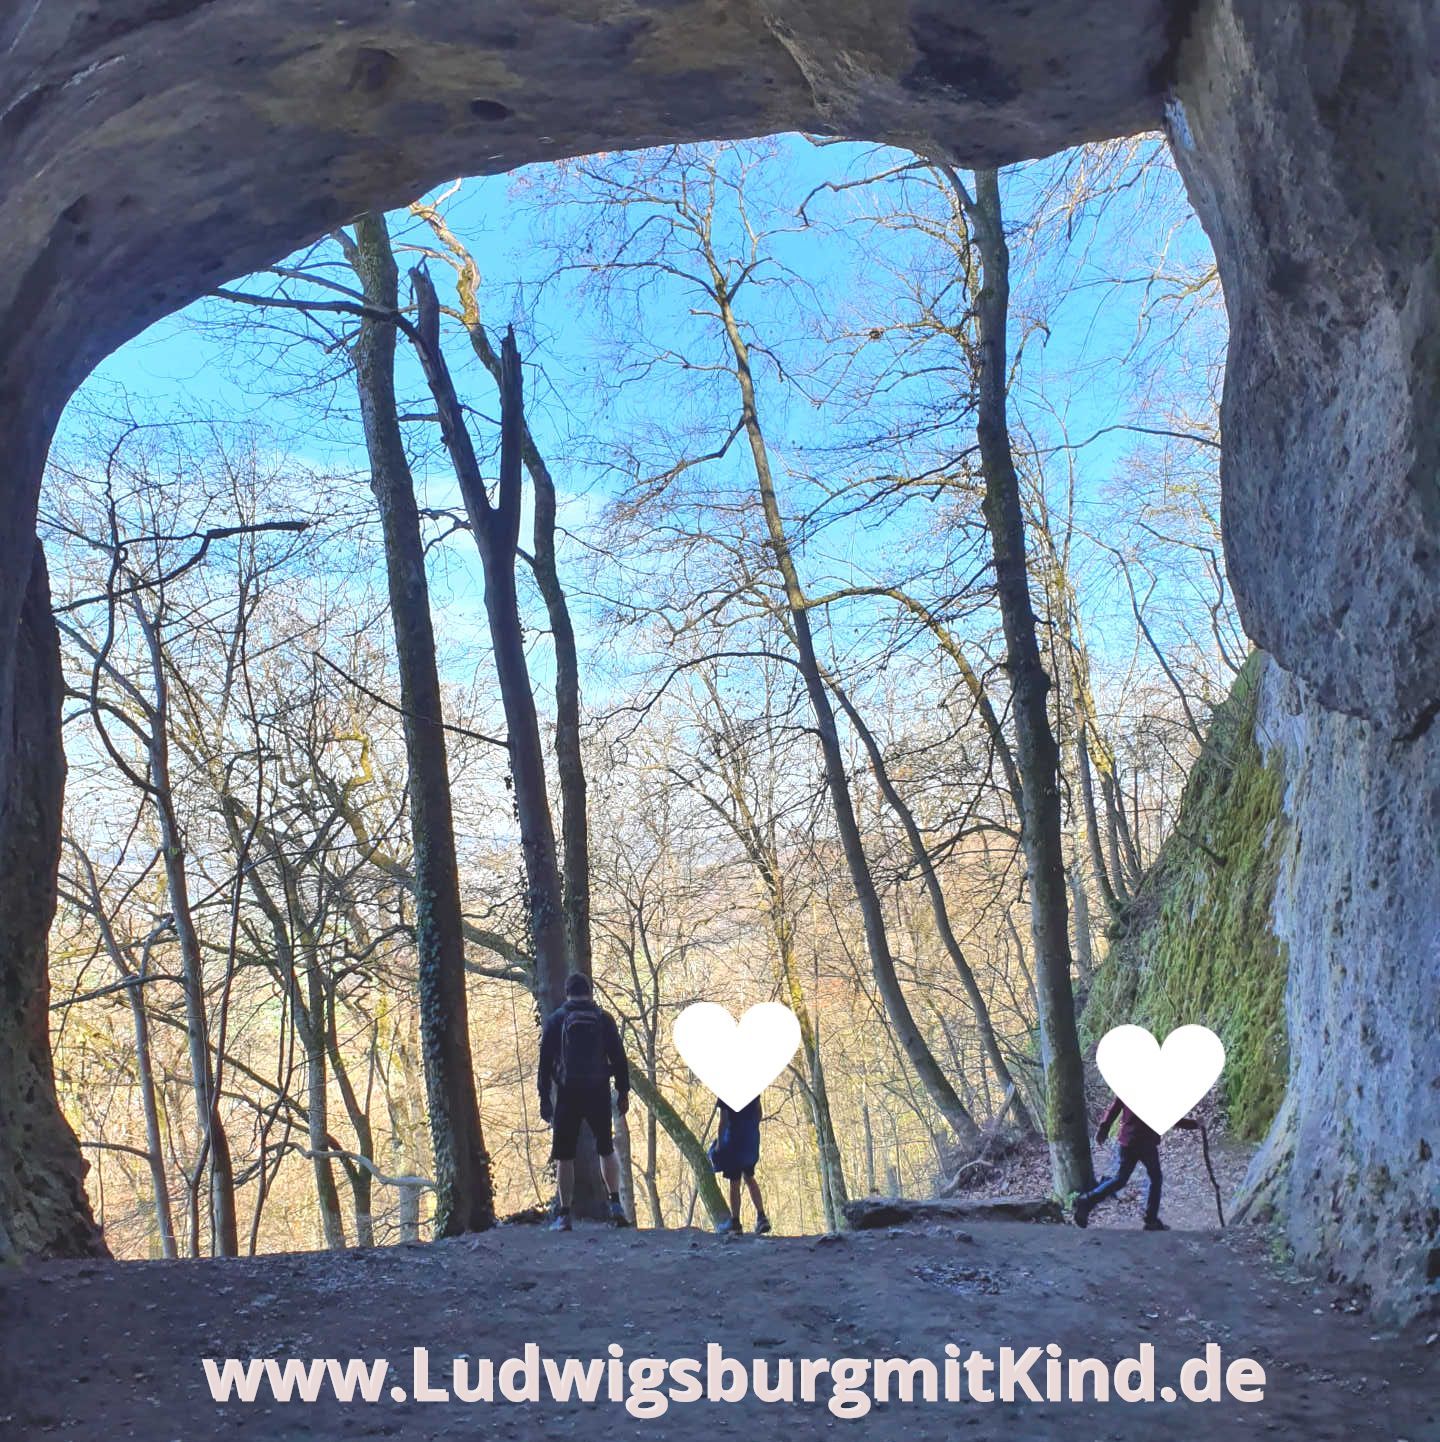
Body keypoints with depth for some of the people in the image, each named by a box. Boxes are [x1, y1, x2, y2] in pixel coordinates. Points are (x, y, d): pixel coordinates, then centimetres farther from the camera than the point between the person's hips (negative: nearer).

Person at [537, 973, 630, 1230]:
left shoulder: (555, 1021, 2)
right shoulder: (604, 1019, 4)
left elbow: (545, 1062, 1)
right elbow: (618, 1058, 3)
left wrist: (544, 1098, 4)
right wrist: (623, 1092, 8)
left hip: (567, 1094, -1)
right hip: (598, 1093, 1)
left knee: (564, 1156, 4)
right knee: (606, 1149, 17)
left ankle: (563, 1216, 1)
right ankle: (616, 1204, 6)